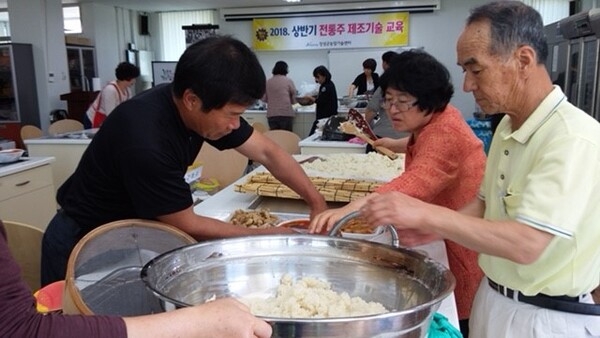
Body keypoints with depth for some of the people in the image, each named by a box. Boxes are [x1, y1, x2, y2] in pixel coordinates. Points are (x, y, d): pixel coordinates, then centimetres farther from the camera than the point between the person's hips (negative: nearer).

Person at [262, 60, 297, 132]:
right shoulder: (288, 81, -2)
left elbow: (264, 99, 12)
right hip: (286, 113, -3)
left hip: (271, 114, 3)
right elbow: (294, 100, 1)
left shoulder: (268, 82, 6)